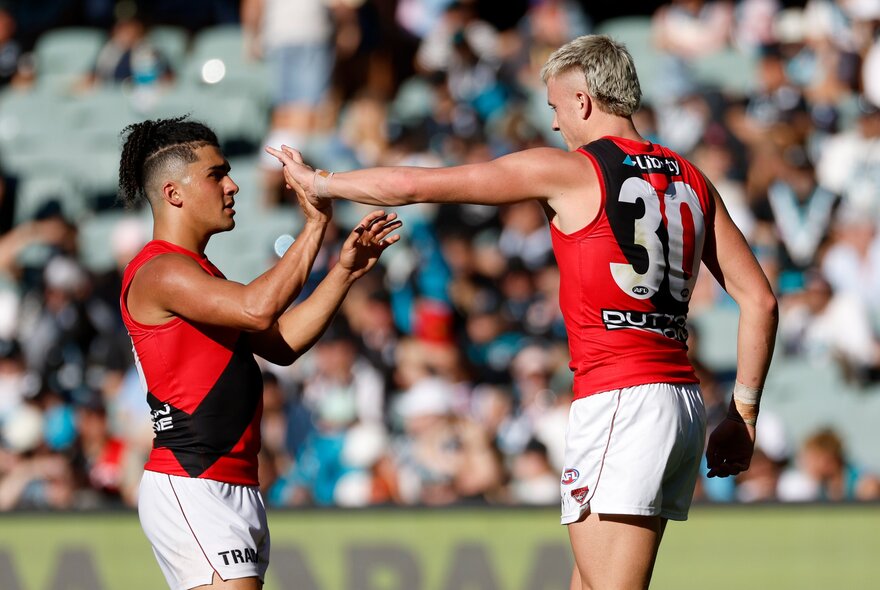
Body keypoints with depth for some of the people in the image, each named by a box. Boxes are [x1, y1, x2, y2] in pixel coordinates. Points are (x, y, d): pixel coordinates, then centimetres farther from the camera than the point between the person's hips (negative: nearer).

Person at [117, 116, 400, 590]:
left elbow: (280, 344, 18)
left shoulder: (197, 273, 23)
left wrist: (345, 271, 10)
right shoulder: (159, 271, -11)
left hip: (234, 490, 10)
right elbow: (257, 309, -25)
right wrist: (315, 227, -19)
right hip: (190, 491, -10)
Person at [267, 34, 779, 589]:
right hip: (685, 401, 8)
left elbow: (414, 184, 0)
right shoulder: (690, 180, 15)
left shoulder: (567, 170, -3)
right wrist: (744, 415, 18)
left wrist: (319, 182, 15)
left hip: (618, 400, -8)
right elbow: (759, 299, 12)